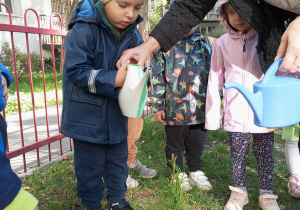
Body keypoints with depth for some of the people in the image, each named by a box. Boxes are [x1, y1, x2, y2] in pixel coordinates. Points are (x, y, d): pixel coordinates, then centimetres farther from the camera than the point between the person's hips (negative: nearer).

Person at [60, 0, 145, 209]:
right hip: (87, 115, -5)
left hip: (117, 113, 6)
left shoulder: (134, 35, -3)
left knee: (118, 161, 20)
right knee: (90, 165, 10)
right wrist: (114, 80, -31)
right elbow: (77, 71, -23)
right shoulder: (83, 30, -21)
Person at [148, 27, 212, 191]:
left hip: (200, 108, 4)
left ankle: (195, 171, 38)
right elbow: (156, 77, -5)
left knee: (197, 142, 17)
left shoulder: (203, 45, 6)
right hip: (174, 108, -3)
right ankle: (178, 173, 34)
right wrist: (157, 106, -6)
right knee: (175, 144, 13)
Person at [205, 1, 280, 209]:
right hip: (235, 114, 1)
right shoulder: (223, 43, 1)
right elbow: (215, 80, 3)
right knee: (237, 155, 12)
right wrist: (212, 114, 1)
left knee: (265, 155, 11)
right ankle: (239, 192, 31)